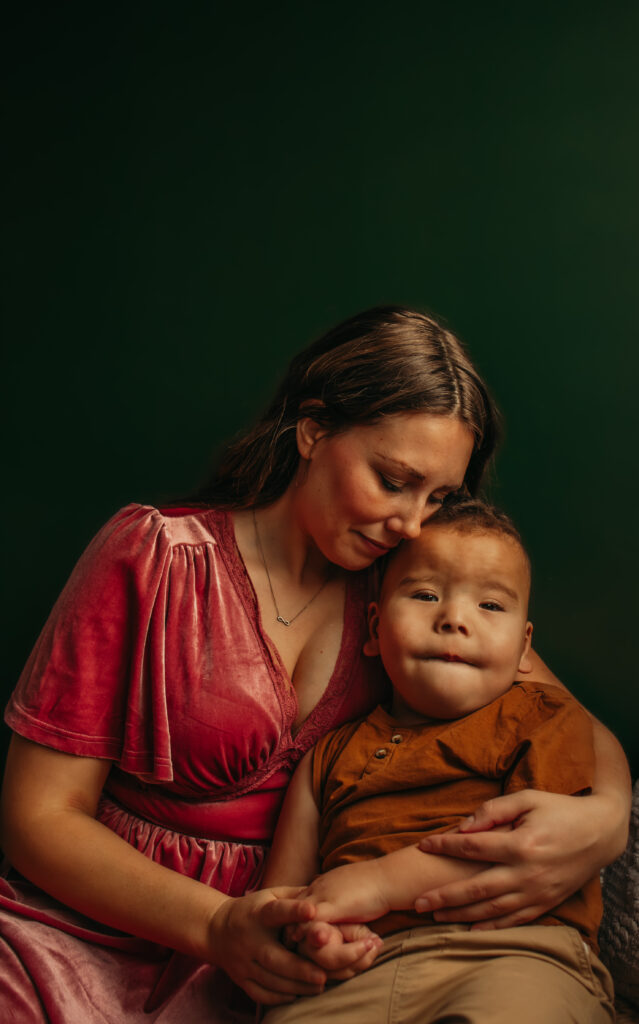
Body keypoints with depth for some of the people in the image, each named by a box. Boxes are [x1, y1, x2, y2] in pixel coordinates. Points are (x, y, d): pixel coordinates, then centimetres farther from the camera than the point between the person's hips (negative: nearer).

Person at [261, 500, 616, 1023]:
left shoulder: (548, 717, 14)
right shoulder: (331, 755, 23)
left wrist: (386, 879, -10)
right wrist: (309, 928, -5)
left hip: (515, 956, -2)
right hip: (359, 973, 3)